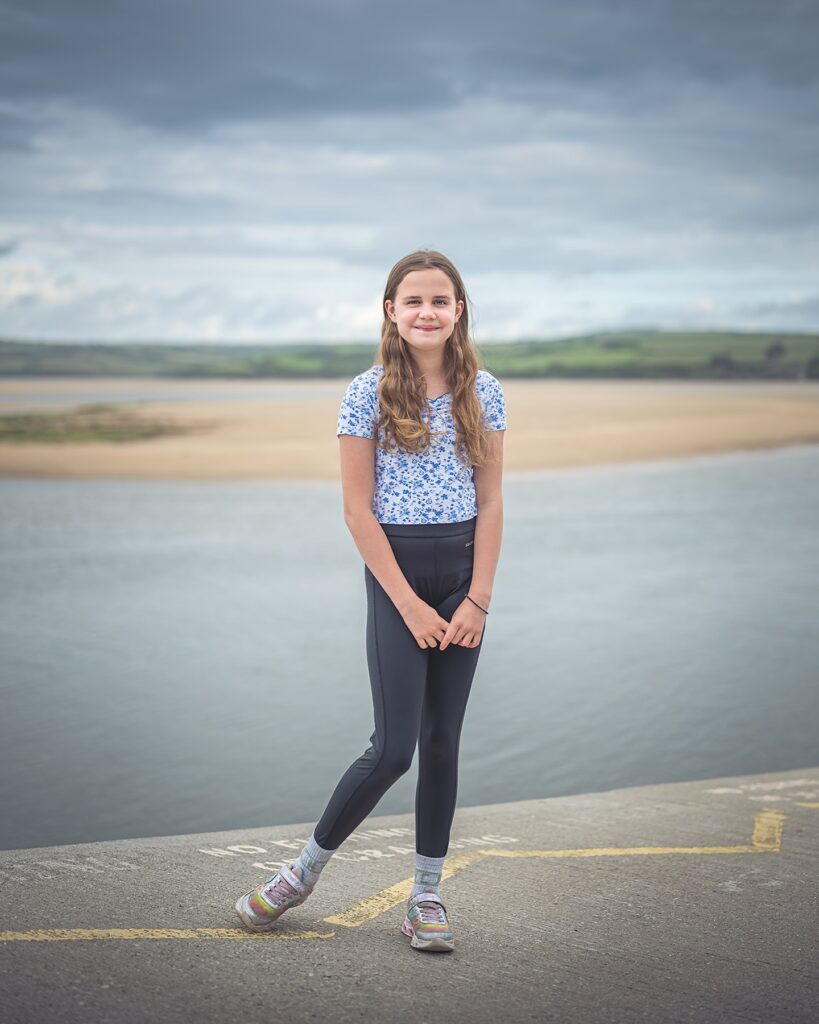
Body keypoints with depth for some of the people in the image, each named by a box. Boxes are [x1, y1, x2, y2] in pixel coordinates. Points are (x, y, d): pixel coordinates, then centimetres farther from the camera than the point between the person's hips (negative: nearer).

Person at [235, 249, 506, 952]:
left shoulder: (484, 394, 4)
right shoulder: (368, 395, -6)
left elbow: (490, 504, 4)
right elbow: (358, 509, -7)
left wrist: (478, 599, -5)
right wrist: (410, 604, -11)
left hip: (464, 573, 3)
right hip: (395, 574, -3)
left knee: (443, 741, 7)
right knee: (394, 748, -7)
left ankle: (427, 894, 18)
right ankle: (304, 872, 13)